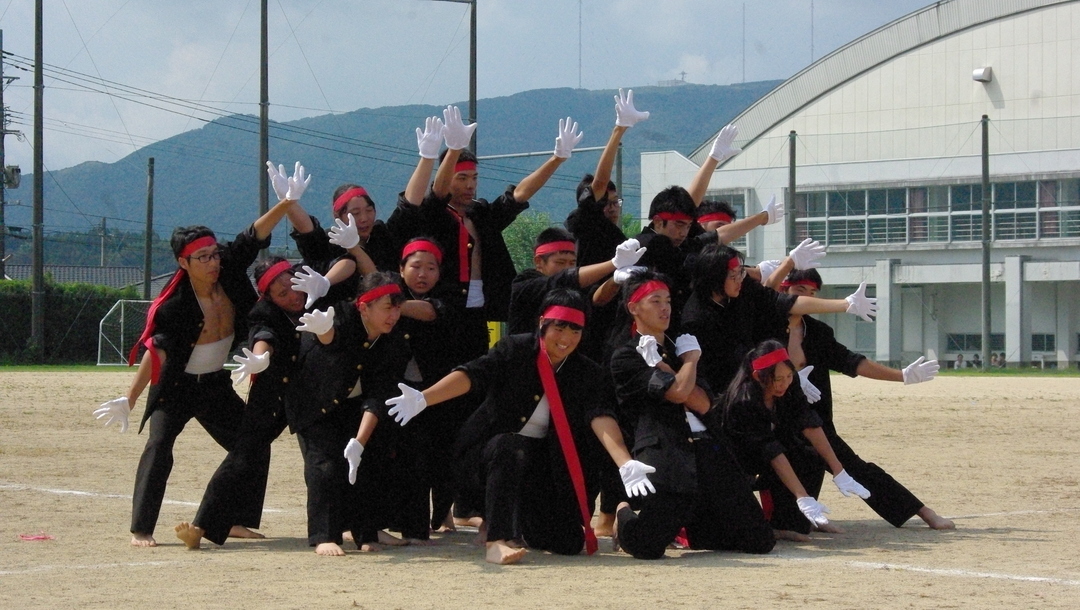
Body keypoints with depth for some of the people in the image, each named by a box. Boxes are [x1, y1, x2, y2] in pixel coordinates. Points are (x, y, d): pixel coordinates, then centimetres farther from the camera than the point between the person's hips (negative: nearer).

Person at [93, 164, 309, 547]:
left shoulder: (229, 274, -11)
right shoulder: (174, 305, -24)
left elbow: (255, 236, -12)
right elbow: (154, 352, -26)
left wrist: (289, 202, -24)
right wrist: (129, 399, -31)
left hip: (216, 385, 6)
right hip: (176, 387, -6)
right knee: (159, 445, -21)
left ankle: (239, 520, 15)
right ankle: (141, 529, -20)